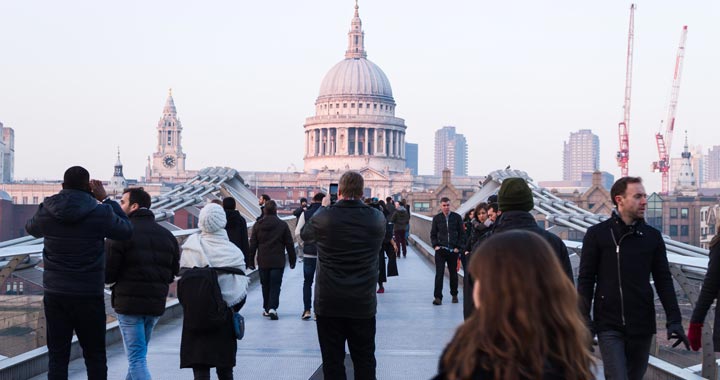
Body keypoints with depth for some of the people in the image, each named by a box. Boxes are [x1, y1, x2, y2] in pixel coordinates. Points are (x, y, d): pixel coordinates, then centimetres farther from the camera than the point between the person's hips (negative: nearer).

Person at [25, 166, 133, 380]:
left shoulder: (47, 211, -3)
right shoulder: (100, 213, -12)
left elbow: (31, 228, 18)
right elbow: (126, 231, 3)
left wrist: (58, 200, 20)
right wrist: (106, 199, 6)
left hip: (54, 295, 2)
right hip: (89, 295, -2)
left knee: (57, 355, 7)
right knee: (95, 356, 9)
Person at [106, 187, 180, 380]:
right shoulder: (167, 235, 10)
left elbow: (108, 273, -12)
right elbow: (173, 273, 13)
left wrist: (113, 282, 9)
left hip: (128, 303, -6)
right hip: (156, 304, 6)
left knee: (136, 358, -5)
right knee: (138, 354, 21)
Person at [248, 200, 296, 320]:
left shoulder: (257, 225, 1)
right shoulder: (283, 225, -3)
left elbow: (252, 245, 4)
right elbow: (290, 245, 0)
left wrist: (251, 260, 11)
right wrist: (292, 260, 8)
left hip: (263, 261, 2)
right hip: (278, 262, -2)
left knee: (265, 285, 14)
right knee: (275, 285, -1)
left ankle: (266, 309, 18)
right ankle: (272, 308, -16)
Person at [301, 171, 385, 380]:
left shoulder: (324, 216, -9)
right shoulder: (377, 218, -4)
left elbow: (304, 234, 11)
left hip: (328, 303, -1)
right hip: (363, 303, 1)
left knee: (332, 362, 5)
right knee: (364, 361, 11)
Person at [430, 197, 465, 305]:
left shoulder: (457, 217, 2)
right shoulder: (436, 218, 5)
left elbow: (462, 233, 4)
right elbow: (433, 234, 11)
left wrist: (458, 247, -5)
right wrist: (435, 245, -4)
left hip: (453, 250, 0)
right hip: (440, 250, 0)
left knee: (453, 273, 11)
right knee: (439, 274, -8)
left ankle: (454, 295, 26)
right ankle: (438, 297, -9)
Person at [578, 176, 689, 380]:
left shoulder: (652, 236, 7)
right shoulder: (597, 234, -1)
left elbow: (663, 281, 8)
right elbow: (585, 280, 0)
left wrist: (674, 320, -1)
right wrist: (584, 319, -7)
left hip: (642, 325, 4)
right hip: (609, 326, -3)